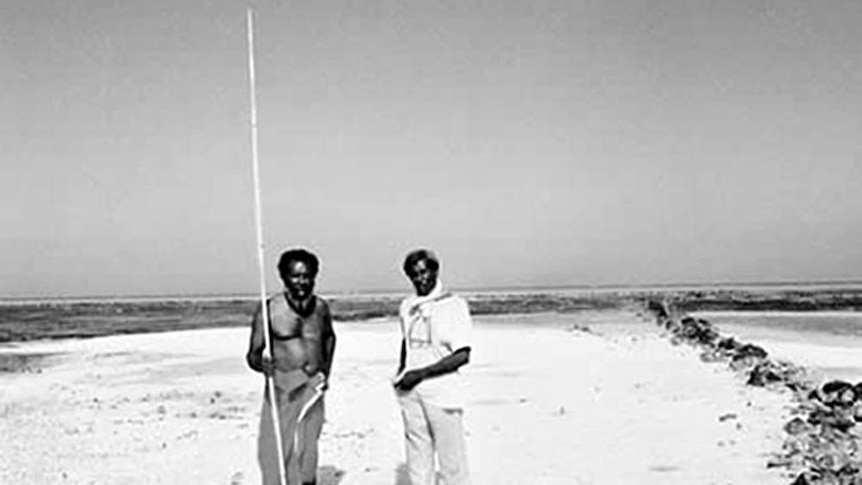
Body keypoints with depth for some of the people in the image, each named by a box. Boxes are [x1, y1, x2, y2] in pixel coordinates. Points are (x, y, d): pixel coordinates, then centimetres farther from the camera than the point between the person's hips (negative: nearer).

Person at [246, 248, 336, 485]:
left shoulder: (320, 307, 6)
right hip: (281, 388, -3)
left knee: (307, 449, 3)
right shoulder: (270, 309, -6)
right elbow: (253, 354, -5)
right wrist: (261, 363, -27)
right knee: (274, 451, -6)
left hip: (312, 388, 3)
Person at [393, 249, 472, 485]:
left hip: (442, 390, -5)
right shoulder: (407, 306, 10)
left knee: (451, 460, 0)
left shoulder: (454, 305, -7)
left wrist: (421, 373, -16)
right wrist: (401, 372, 9)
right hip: (410, 392, 5)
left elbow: (462, 356, -12)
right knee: (417, 458, 11)